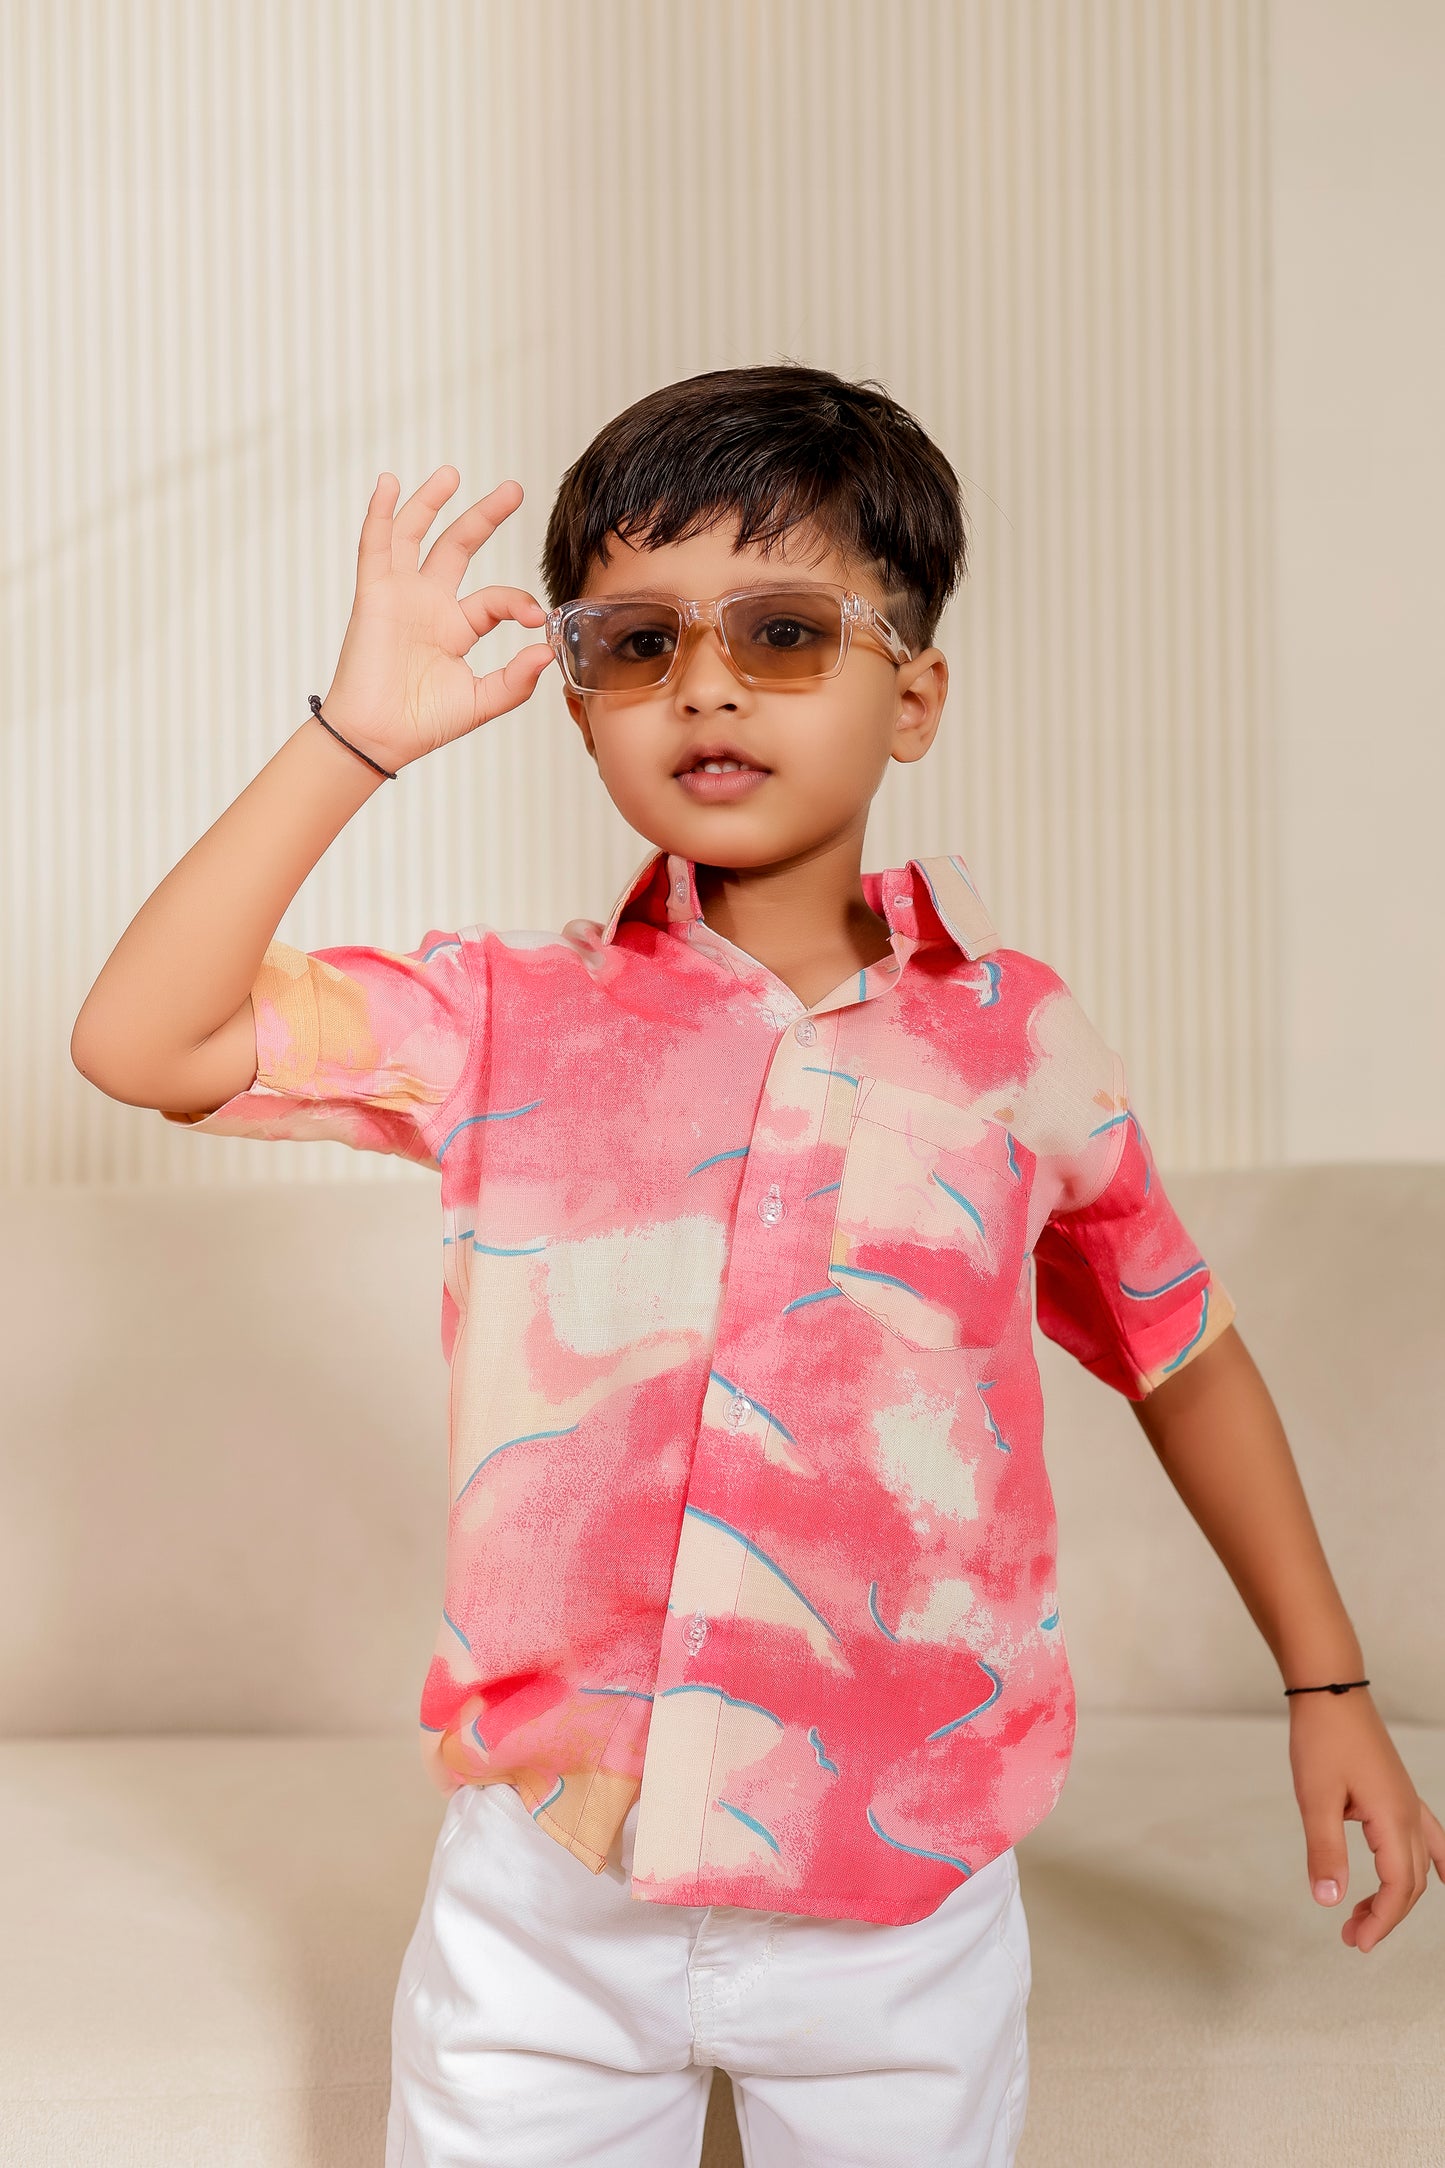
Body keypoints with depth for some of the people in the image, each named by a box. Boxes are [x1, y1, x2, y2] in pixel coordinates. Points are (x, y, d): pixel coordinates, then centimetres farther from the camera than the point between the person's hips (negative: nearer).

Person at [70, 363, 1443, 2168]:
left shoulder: (1019, 1042, -1)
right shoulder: (508, 1020, -2)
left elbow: (1181, 1352, 11)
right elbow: (140, 1042, -9)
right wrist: (357, 735, -11)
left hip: (899, 1911, 0)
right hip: (548, 1890, 0)